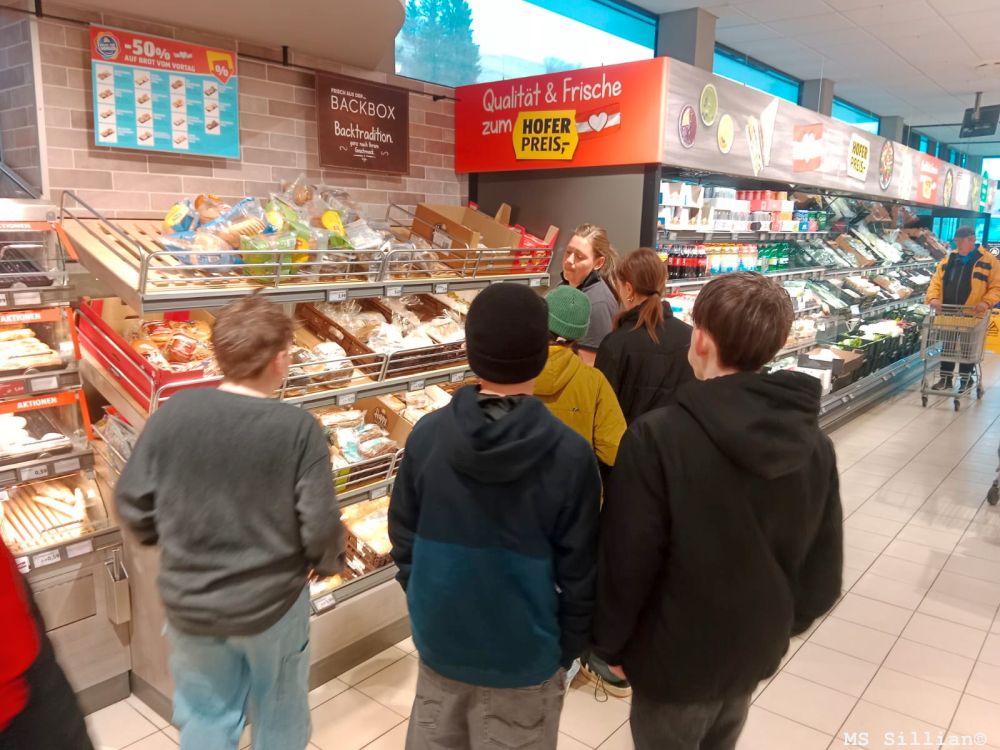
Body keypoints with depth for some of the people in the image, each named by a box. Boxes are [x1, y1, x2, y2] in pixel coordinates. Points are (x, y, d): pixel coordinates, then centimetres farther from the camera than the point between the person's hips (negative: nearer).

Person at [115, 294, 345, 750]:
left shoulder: (173, 413, -13)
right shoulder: (298, 428, -21)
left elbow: (133, 506, -6)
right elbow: (319, 526, -18)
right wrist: (329, 563, 4)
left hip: (189, 602, 2)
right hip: (272, 600, -2)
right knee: (279, 712, 25)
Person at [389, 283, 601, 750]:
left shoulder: (426, 435, -14)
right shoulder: (570, 455, -22)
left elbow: (403, 542, -3)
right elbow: (578, 574, -13)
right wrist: (568, 649, 4)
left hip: (439, 642, 3)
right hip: (524, 655, -2)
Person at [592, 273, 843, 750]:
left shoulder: (656, 437, -28)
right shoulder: (814, 442, -9)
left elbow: (627, 560, -22)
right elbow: (824, 568, 1)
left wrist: (610, 641, -4)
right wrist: (782, 625, 17)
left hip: (677, 658, -5)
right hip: (756, 651, 5)